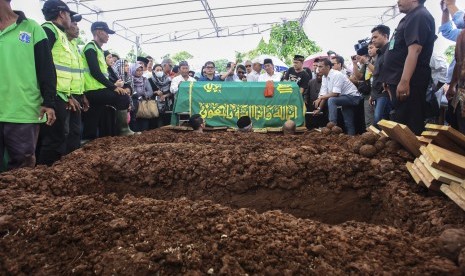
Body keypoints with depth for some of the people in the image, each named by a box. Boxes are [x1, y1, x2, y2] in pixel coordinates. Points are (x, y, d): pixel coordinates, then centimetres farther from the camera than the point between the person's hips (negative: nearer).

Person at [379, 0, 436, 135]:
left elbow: (414, 50, -22)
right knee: (401, 123, 15)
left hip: (409, 82, -10)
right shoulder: (411, 17, 22)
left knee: (408, 125, -7)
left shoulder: (420, 16, -11)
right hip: (400, 80, 10)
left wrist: (404, 81, -28)